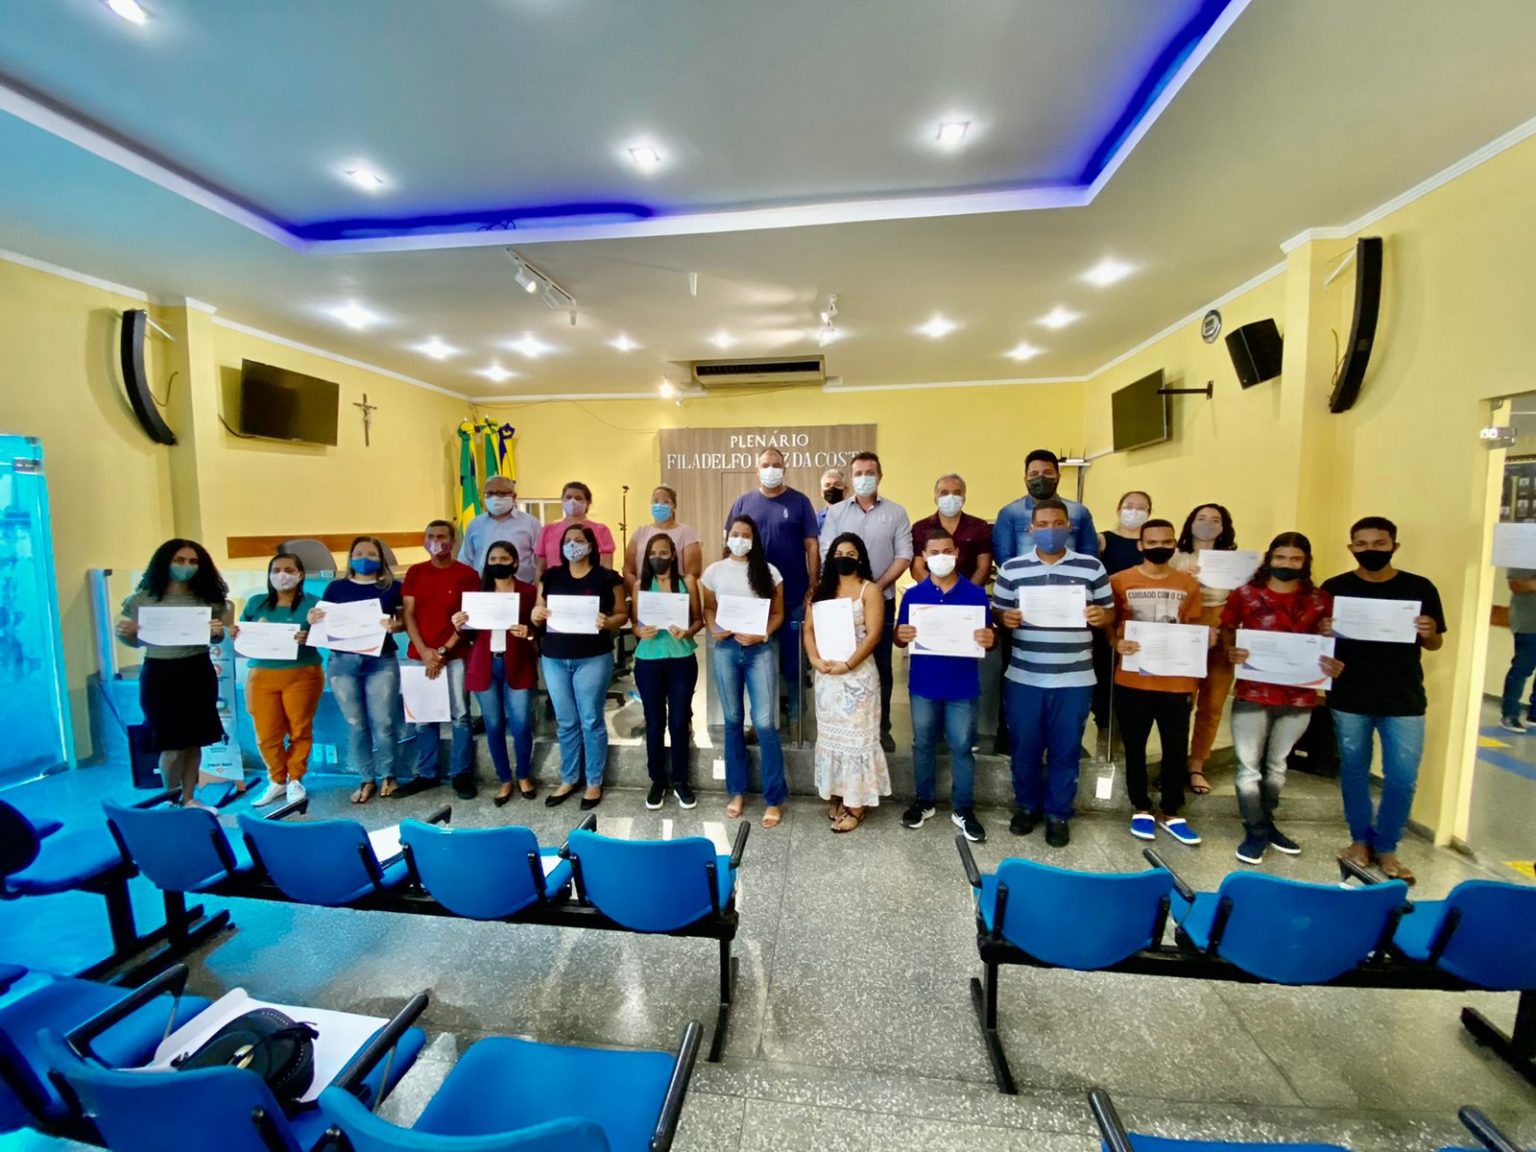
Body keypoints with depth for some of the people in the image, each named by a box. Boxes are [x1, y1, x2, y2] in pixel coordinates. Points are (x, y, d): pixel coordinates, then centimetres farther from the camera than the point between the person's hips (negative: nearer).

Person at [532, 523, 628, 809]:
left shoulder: (607, 577, -2)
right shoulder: (550, 576, 9)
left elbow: (622, 613, -1)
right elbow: (539, 612, 12)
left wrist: (607, 622, -21)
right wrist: (536, 616, -10)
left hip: (593, 659, -3)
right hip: (554, 658, 4)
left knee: (591, 720, 4)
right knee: (565, 722, 13)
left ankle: (594, 783, 19)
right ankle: (568, 779, 28)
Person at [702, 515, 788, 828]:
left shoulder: (769, 571, 2)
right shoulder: (714, 571, 6)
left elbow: (778, 613, 4)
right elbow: (709, 608, 13)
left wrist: (761, 635, -12)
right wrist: (714, 630, -7)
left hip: (759, 650, -2)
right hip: (725, 649, 2)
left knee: (764, 722, -6)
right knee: (733, 721, 12)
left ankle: (774, 799, 8)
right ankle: (737, 792, 27)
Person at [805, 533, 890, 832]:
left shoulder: (870, 590, -4)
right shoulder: (821, 589, 10)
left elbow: (873, 635, -12)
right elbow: (809, 629, 6)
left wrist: (847, 664, -18)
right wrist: (815, 659, -10)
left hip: (858, 673, -5)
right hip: (825, 674, 5)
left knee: (856, 736, 1)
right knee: (830, 735, 12)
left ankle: (857, 805, 11)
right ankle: (837, 796, 27)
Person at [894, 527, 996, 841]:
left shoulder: (976, 593, -3)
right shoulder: (913, 594, 0)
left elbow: (987, 637, 1)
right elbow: (900, 639, 3)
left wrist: (990, 639, -22)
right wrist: (901, 636, -20)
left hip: (963, 686, -1)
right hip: (924, 684, 1)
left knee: (962, 747, 8)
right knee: (923, 744, 14)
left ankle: (963, 809, 24)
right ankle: (923, 801, 31)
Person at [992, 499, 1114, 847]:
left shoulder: (1091, 567, 2)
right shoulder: (1011, 569, 2)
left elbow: (1109, 612, 7)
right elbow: (996, 611, 7)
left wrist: (1101, 616, -15)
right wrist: (1005, 618, -15)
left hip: (1074, 680, 0)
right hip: (1023, 678, 0)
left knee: (1065, 750, 11)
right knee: (1024, 747, 11)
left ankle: (1058, 814, 30)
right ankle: (1026, 805, 33)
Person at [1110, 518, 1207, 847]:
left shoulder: (1189, 584, 6)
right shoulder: (1120, 581, -3)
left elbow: (1192, 627, 12)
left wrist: (1206, 638, -8)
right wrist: (1117, 643, -19)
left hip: (1177, 681, 2)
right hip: (1133, 680, -2)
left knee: (1177, 748, 10)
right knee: (1135, 747, 10)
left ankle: (1171, 812, 27)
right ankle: (1141, 808, 27)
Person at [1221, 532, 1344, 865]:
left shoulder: (1320, 600, 2)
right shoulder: (1245, 594, -4)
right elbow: (1226, 631, 3)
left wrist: (1332, 665, -14)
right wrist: (1232, 652, -17)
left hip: (1299, 697, 3)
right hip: (1252, 694, -2)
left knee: (1277, 765, 18)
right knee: (1249, 766, 2)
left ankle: (1265, 824, 34)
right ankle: (1257, 831, 16)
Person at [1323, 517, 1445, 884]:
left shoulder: (1420, 588, -1)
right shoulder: (1334, 588, -3)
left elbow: (1435, 645, 5)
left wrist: (1429, 633, -16)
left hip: (1404, 700, 1)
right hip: (1348, 699, 0)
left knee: (1402, 778, 5)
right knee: (1353, 771, 11)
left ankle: (1386, 847, 24)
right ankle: (1360, 839, 28)